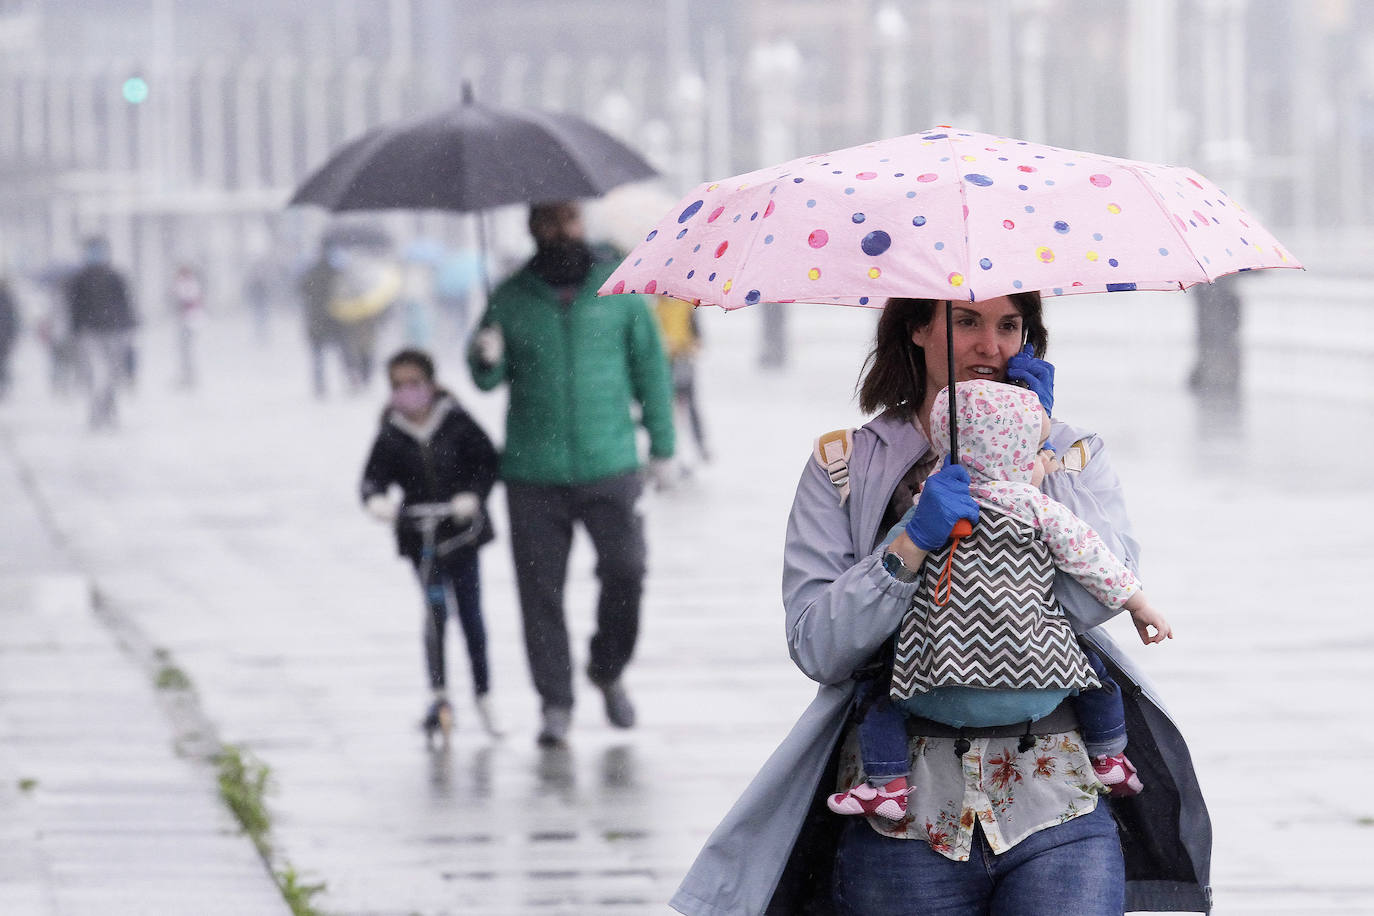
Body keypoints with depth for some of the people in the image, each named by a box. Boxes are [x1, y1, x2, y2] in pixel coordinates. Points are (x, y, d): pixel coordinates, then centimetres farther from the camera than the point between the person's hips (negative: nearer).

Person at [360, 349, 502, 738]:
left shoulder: (457, 424, -3)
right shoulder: (391, 436, 0)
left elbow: (487, 461, -5)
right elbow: (374, 477, -4)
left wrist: (473, 494, -22)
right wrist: (376, 499, -27)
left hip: (461, 529, 0)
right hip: (418, 534, 0)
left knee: (470, 612, 4)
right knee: (436, 610, -11)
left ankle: (483, 696, 15)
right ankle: (439, 695, -4)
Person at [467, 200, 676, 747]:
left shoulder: (619, 288, 4)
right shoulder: (510, 300, 5)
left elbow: (650, 367, 10)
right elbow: (486, 378, 6)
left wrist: (662, 444, 10)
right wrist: (486, 359, -18)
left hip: (609, 465, 0)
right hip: (533, 472, 0)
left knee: (625, 570, -6)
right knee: (540, 589, -1)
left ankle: (608, 670, 20)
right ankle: (555, 703, 8)